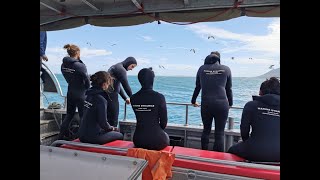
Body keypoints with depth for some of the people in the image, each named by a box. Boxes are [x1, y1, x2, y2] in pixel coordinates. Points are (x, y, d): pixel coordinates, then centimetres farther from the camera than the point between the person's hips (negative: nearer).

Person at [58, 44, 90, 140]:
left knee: (69, 114, 20)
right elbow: (87, 81, -13)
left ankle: (61, 136, 24)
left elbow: (68, 79, 6)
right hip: (81, 95, -6)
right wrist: (86, 88, 6)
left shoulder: (63, 65, -1)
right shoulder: (80, 66, -21)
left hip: (70, 93, 6)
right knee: (83, 116, 7)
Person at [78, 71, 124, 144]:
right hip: (93, 137, -8)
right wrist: (111, 128, 1)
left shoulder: (89, 95, 4)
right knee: (120, 136, 11)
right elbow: (103, 123, -20)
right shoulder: (101, 100, -21)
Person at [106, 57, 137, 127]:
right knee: (113, 120, -5)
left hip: (107, 95, 10)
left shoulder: (115, 67, 19)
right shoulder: (121, 69, -11)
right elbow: (126, 86, -14)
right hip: (111, 96, -10)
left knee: (109, 118, 14)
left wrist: (125, 98, 20)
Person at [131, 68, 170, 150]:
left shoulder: (133, 98, -4)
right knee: (166, 137, 31)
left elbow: (140, 118, 7)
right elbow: (164, 121, -7)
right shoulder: (159, 97, -15)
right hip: (156, 141, -3)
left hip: (138, 140, 3)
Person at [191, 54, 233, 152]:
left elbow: (197, 87, 14)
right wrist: (230, 103, 23)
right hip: (222, 104, -1)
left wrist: (193, 101, 27)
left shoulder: (202, 69, 9)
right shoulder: (226, 69, 7)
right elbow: (229, 89, 10)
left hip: (205, 104, 2)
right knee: (220, 133, 6)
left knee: (206, 130, 17)